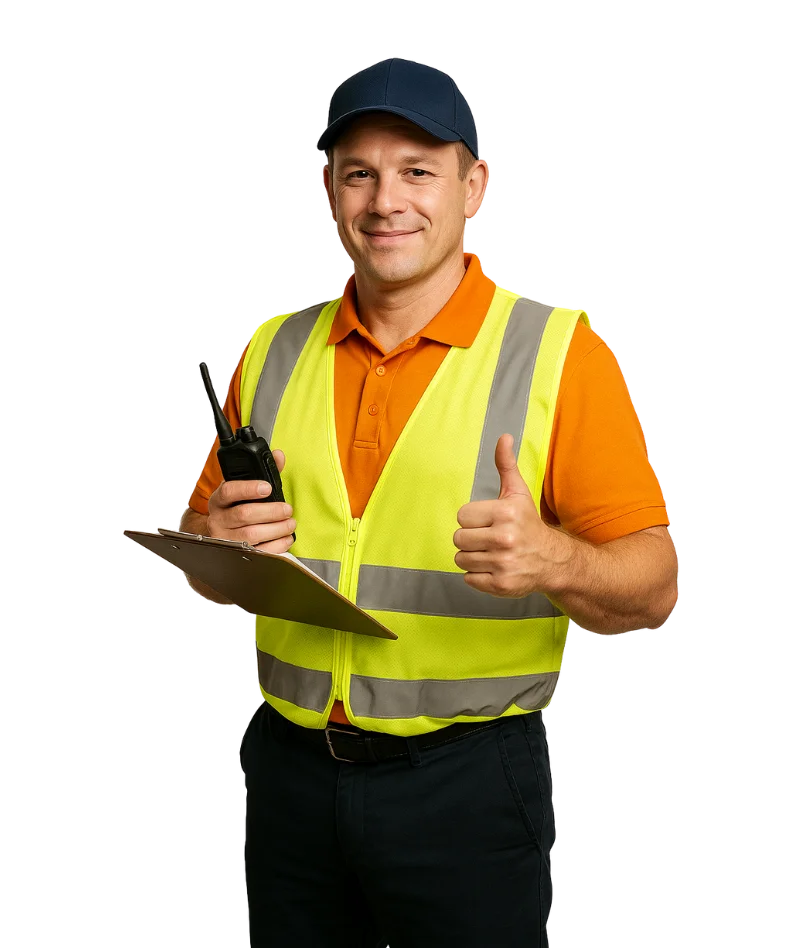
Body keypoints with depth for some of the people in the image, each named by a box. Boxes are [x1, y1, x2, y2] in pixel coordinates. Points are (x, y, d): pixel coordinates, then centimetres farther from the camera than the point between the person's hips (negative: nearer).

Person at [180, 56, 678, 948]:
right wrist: (219, 542, -10)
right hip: (290, 767, 4)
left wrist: (554, 563, -29)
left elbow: (653, 587, -9)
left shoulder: (559, 349, -7)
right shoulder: (272, 350, 6)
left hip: (466, 781, -3)